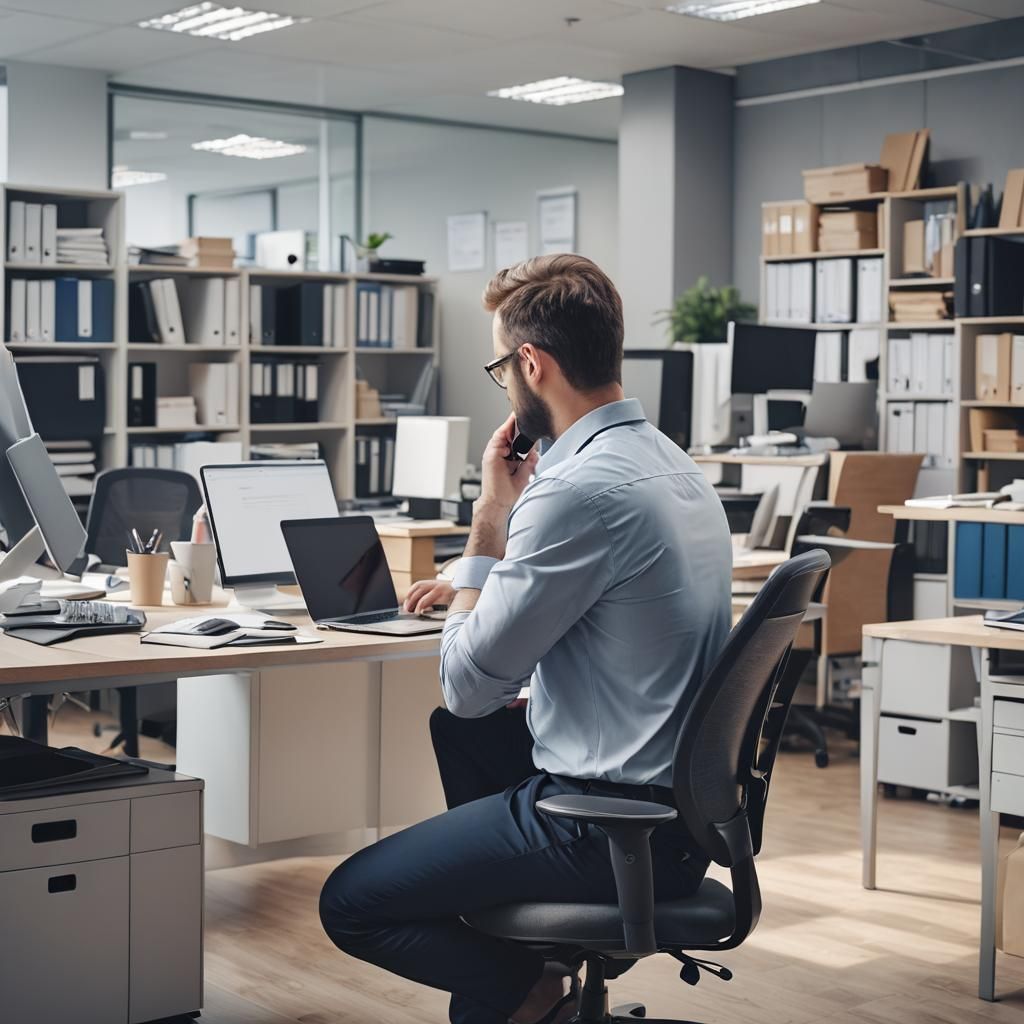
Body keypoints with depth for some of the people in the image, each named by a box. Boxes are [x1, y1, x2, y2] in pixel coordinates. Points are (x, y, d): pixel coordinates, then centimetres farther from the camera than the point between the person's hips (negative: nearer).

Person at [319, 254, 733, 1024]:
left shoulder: (580, 490, -23)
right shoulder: (671, 463, 8)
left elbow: (468, 685, -16)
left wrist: (489, 518, -8)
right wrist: (479, 584, 22)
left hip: (612, 828, -10)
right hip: (683, 806, 10)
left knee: (349, 904, -2)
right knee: (463, 738, 32)